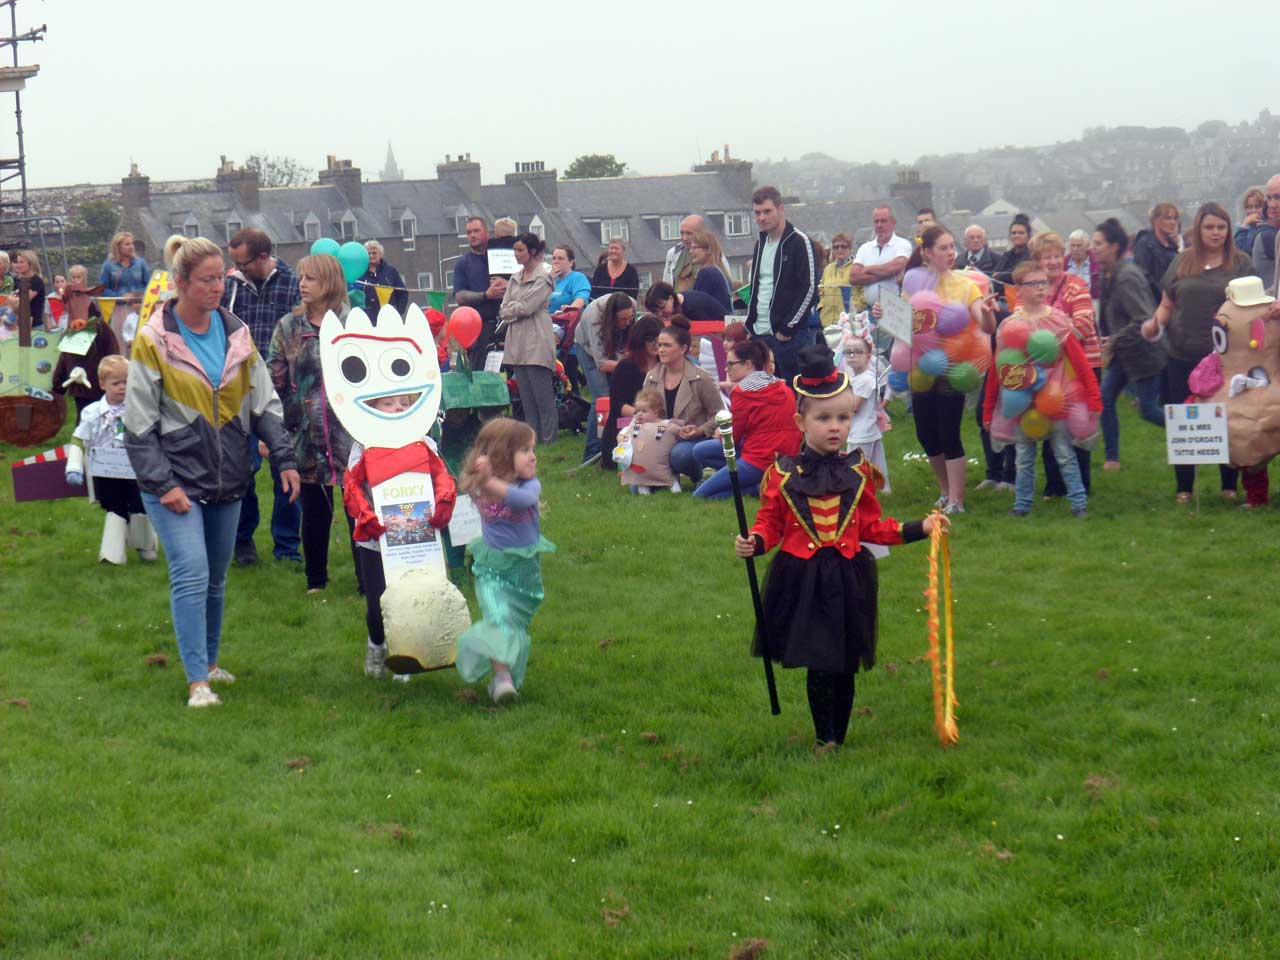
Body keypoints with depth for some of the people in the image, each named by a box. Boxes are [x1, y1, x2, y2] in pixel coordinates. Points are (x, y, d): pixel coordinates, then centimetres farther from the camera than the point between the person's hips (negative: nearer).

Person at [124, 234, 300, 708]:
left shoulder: (236, 333, 6)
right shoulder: (154, 341, -8)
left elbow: (264, 404, 9)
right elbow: (138, 424, -7)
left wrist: (284, 459, -1)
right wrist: (161, 483, -14)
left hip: (227, 477, 5)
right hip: (176, 478, -5)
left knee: (216, 578, 14)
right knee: (191, 573, -15)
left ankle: (209, 661, 31)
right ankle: (197, 681, -13)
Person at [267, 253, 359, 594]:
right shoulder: (288, 326, 5)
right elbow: (274, 380, 5)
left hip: (351, 434, -2)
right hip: (306, 436, 2)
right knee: (314, 512, 10)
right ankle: (315, 581, 24)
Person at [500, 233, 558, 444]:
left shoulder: (543, 278, -5)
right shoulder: (515, 278, 17)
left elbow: (526, 308, -13)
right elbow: (503, 310, 12)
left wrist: (510, 309, 2)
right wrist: (517, 308, -5)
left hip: (536, 341, -7)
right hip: (517, 341, 7)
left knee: (542, 394, -6)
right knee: (525, 394, 7)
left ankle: (548, 440, -3)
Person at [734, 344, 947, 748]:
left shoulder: (859, 473, 4)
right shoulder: (783, 475, -3)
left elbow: (872, 525, 9)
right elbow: (770, 523, 2)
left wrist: (919, 528, 2)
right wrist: (753, 543, -18)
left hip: (849, 578, 2)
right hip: (801, 579, -2)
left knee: (845, 666, 5)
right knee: (818, 666, 1)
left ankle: (838, 740, 19)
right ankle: (825, 742, 16)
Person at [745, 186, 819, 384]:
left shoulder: (799, 242, -8)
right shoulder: (761, 243, 15)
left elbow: (810, 289, -13)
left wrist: (788, 328, -14)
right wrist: (750, 323, 13)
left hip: (788, 336, -7)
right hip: (759, 334, 7)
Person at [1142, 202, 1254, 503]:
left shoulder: (1241, 263, 2)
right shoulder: (1182, 262, 8)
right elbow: (1167, 305, 11)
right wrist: (1154, 323, -9)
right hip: (1183, 357, 2)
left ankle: (1230, 486, 18)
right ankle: (1184, 487, 17)